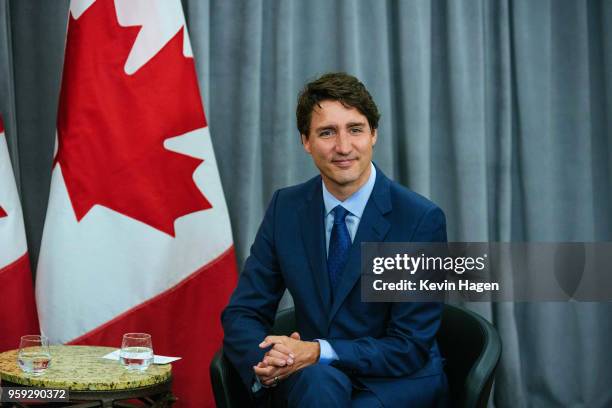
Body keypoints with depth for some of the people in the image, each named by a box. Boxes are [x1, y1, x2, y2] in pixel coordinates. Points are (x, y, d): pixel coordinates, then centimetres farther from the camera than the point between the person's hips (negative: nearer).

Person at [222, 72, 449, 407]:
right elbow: (242, 313, 1)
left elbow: (410, 347, -12)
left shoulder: (422, 219, -12)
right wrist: (265, 362, -22)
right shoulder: (286, 208, 0)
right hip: (310, 378, 2)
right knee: (319, 379, -33)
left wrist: (319, 353, -27)